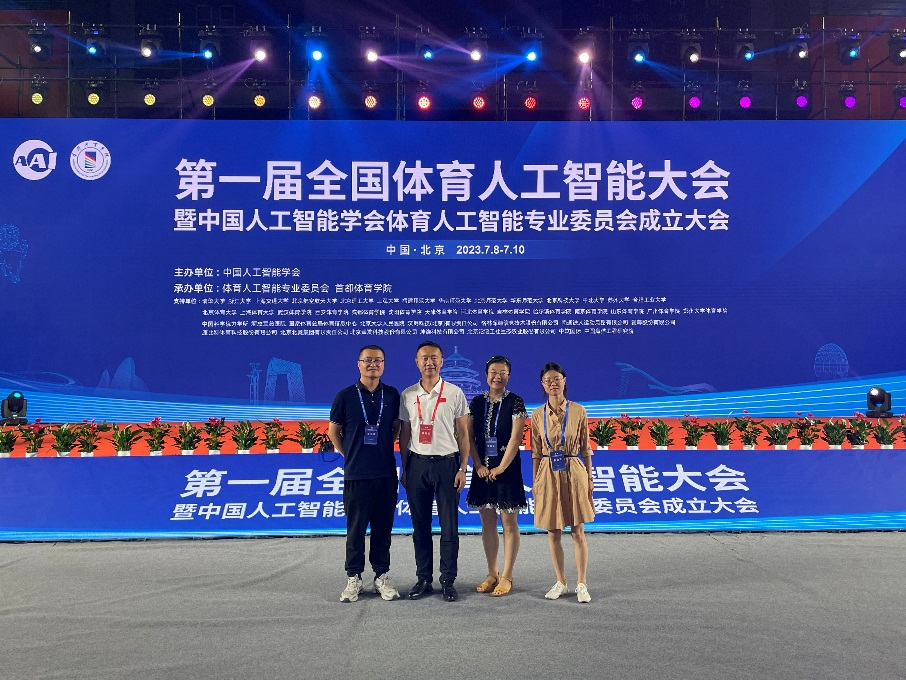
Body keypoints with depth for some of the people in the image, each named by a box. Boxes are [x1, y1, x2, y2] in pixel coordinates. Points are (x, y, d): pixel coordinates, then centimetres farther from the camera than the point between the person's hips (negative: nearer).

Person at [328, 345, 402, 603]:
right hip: (356, 473, -2)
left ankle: (382, 577, 20)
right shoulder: (345, 396, -1)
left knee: (383, 526, 8)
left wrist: (384, 449, 11)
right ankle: (353, 578, 16)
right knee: (356, 527, 4)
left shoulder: (392, 395, 5)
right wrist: (349, 455, 8)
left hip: (386, 472, 2)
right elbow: (333, 431, 9)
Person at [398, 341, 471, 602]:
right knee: (420, 526, 8)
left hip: (446, 463, -2)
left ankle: (448, 581, 12)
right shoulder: (407, 395, 7)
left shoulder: (455, 393, 1)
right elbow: (404, 434, 11)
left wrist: (462, 468, -3)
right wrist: (404, 469, 8)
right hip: (417, 464, 2)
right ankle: (423, 579, 19)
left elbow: (463, 434, 2)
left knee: (449, 526, 1)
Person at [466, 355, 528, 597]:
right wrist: (478, 465, -5)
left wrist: (501, 467, -14)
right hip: (482, 469, 4)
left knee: (509, 524, 2)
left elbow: (515, 438, -11)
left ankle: (506, 577, 12)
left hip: (506, 468, -4)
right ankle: (492, 574, 22)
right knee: (487, 522, 10)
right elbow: (470, 437, 4)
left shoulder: (515, 403, -5)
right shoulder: (476, 403, 6)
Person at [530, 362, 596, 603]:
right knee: (553, 533, 8)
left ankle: (581, 584, 12)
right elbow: (535, 451, 7)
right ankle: (561, 582, 21)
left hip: (574, 473, -2)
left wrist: (589, 478, 1)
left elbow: (585, 448, 3)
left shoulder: (578, 411, -1)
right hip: (548, 474, 2)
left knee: (578, 531, 2)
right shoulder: (537, 414, 3)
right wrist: (535, 481, 4)